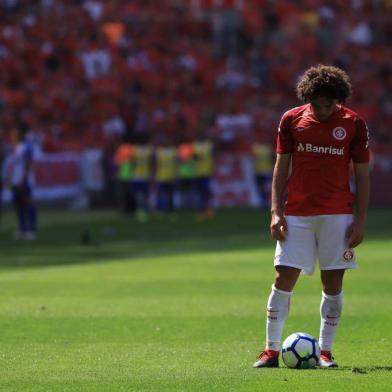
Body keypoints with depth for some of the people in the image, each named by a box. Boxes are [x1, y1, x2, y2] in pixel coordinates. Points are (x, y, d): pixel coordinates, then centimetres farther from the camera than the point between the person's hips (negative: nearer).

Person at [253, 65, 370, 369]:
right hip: (297, 214, 1)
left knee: (333, 282, 1)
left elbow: (362, 175, 2)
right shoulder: (292, 120, 3)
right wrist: (276, 211, -1)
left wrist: (360, 221, -3)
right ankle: (272, 350, -2)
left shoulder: (354, 124, -1)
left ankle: (325, 351, 10)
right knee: (284, 278, -6)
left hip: (338, 215, -1)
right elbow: (281, 167, 7)